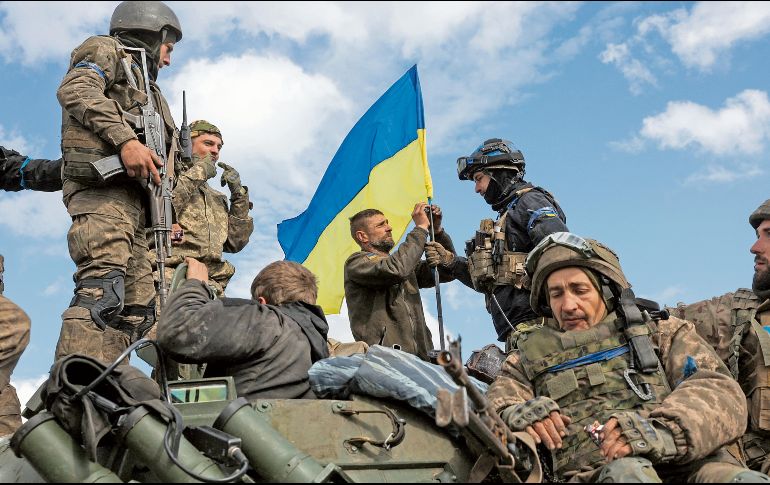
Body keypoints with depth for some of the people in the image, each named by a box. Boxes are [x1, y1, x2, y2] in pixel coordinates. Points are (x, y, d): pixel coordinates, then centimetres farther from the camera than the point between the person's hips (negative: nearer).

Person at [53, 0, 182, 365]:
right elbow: (75, 90, -8)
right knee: (102, 287, -26)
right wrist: (125, 139, -19)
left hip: (133, 196, 9)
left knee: (137, 308, -2)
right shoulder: (107, 49, 15)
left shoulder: (144, 89, 37)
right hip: (103, 183, -9)